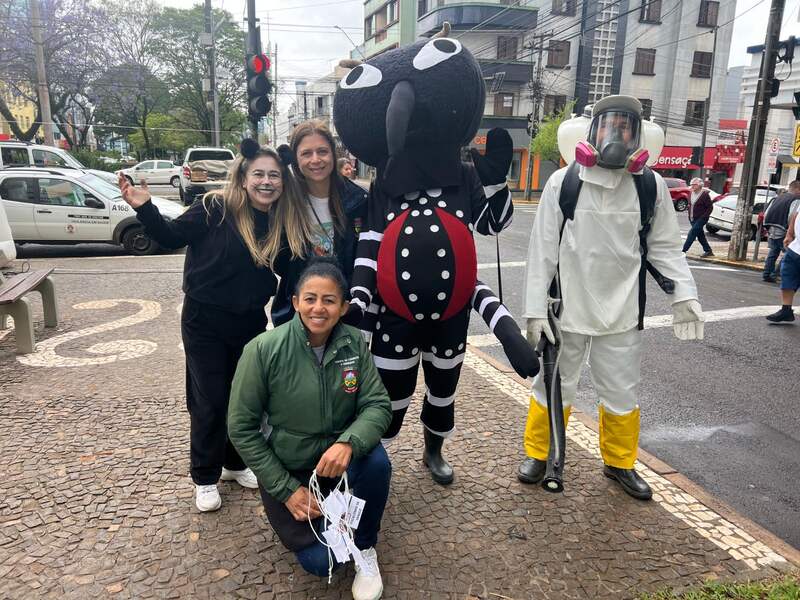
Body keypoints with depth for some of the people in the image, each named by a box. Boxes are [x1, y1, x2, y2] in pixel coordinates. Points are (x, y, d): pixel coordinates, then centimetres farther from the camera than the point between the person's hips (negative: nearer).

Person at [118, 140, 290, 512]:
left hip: (250, 324, 5)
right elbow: (172, 237, -11)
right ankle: (205, 478, 23)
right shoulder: (216, 209, -14)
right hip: (205, 321, -4)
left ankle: (236, 463, 37)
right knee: (210, 401, 4)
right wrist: (145, 208, -24)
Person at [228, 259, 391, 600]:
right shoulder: (263, 350, -20)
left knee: (376, 461, -30)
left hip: (336, 457, 2)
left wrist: (348, 442, -36)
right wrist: (286, 490, -13)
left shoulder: (354, 344, -12)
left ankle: (365, 548, -2)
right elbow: (241, 428, -13)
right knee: (322, 562, -11)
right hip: (285, 468, -2)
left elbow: (378, 405, -14)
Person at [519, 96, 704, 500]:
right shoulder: (563, 182, -8)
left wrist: (684, 293, -7)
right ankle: (537, 453, 35)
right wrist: (535, 309, -9)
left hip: (621, 313, 2)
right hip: (566, 309, -2)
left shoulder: (651, 186, -2)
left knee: (621, 394, 15)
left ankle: (619, 462, 37)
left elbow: (665, 247, 7)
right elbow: (543, 251, -7)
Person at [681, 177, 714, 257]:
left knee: (692, 232, -14)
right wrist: (690, 216, 10)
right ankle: (708, 251, 22)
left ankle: (684, 250, -16)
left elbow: (710, 207, -10)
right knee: (700, 235, 11)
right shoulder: (691, 194, 10)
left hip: (701, 218, -8)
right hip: (693, 219, 8)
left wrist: (704, 216, -17)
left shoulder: (705, 194, -12)